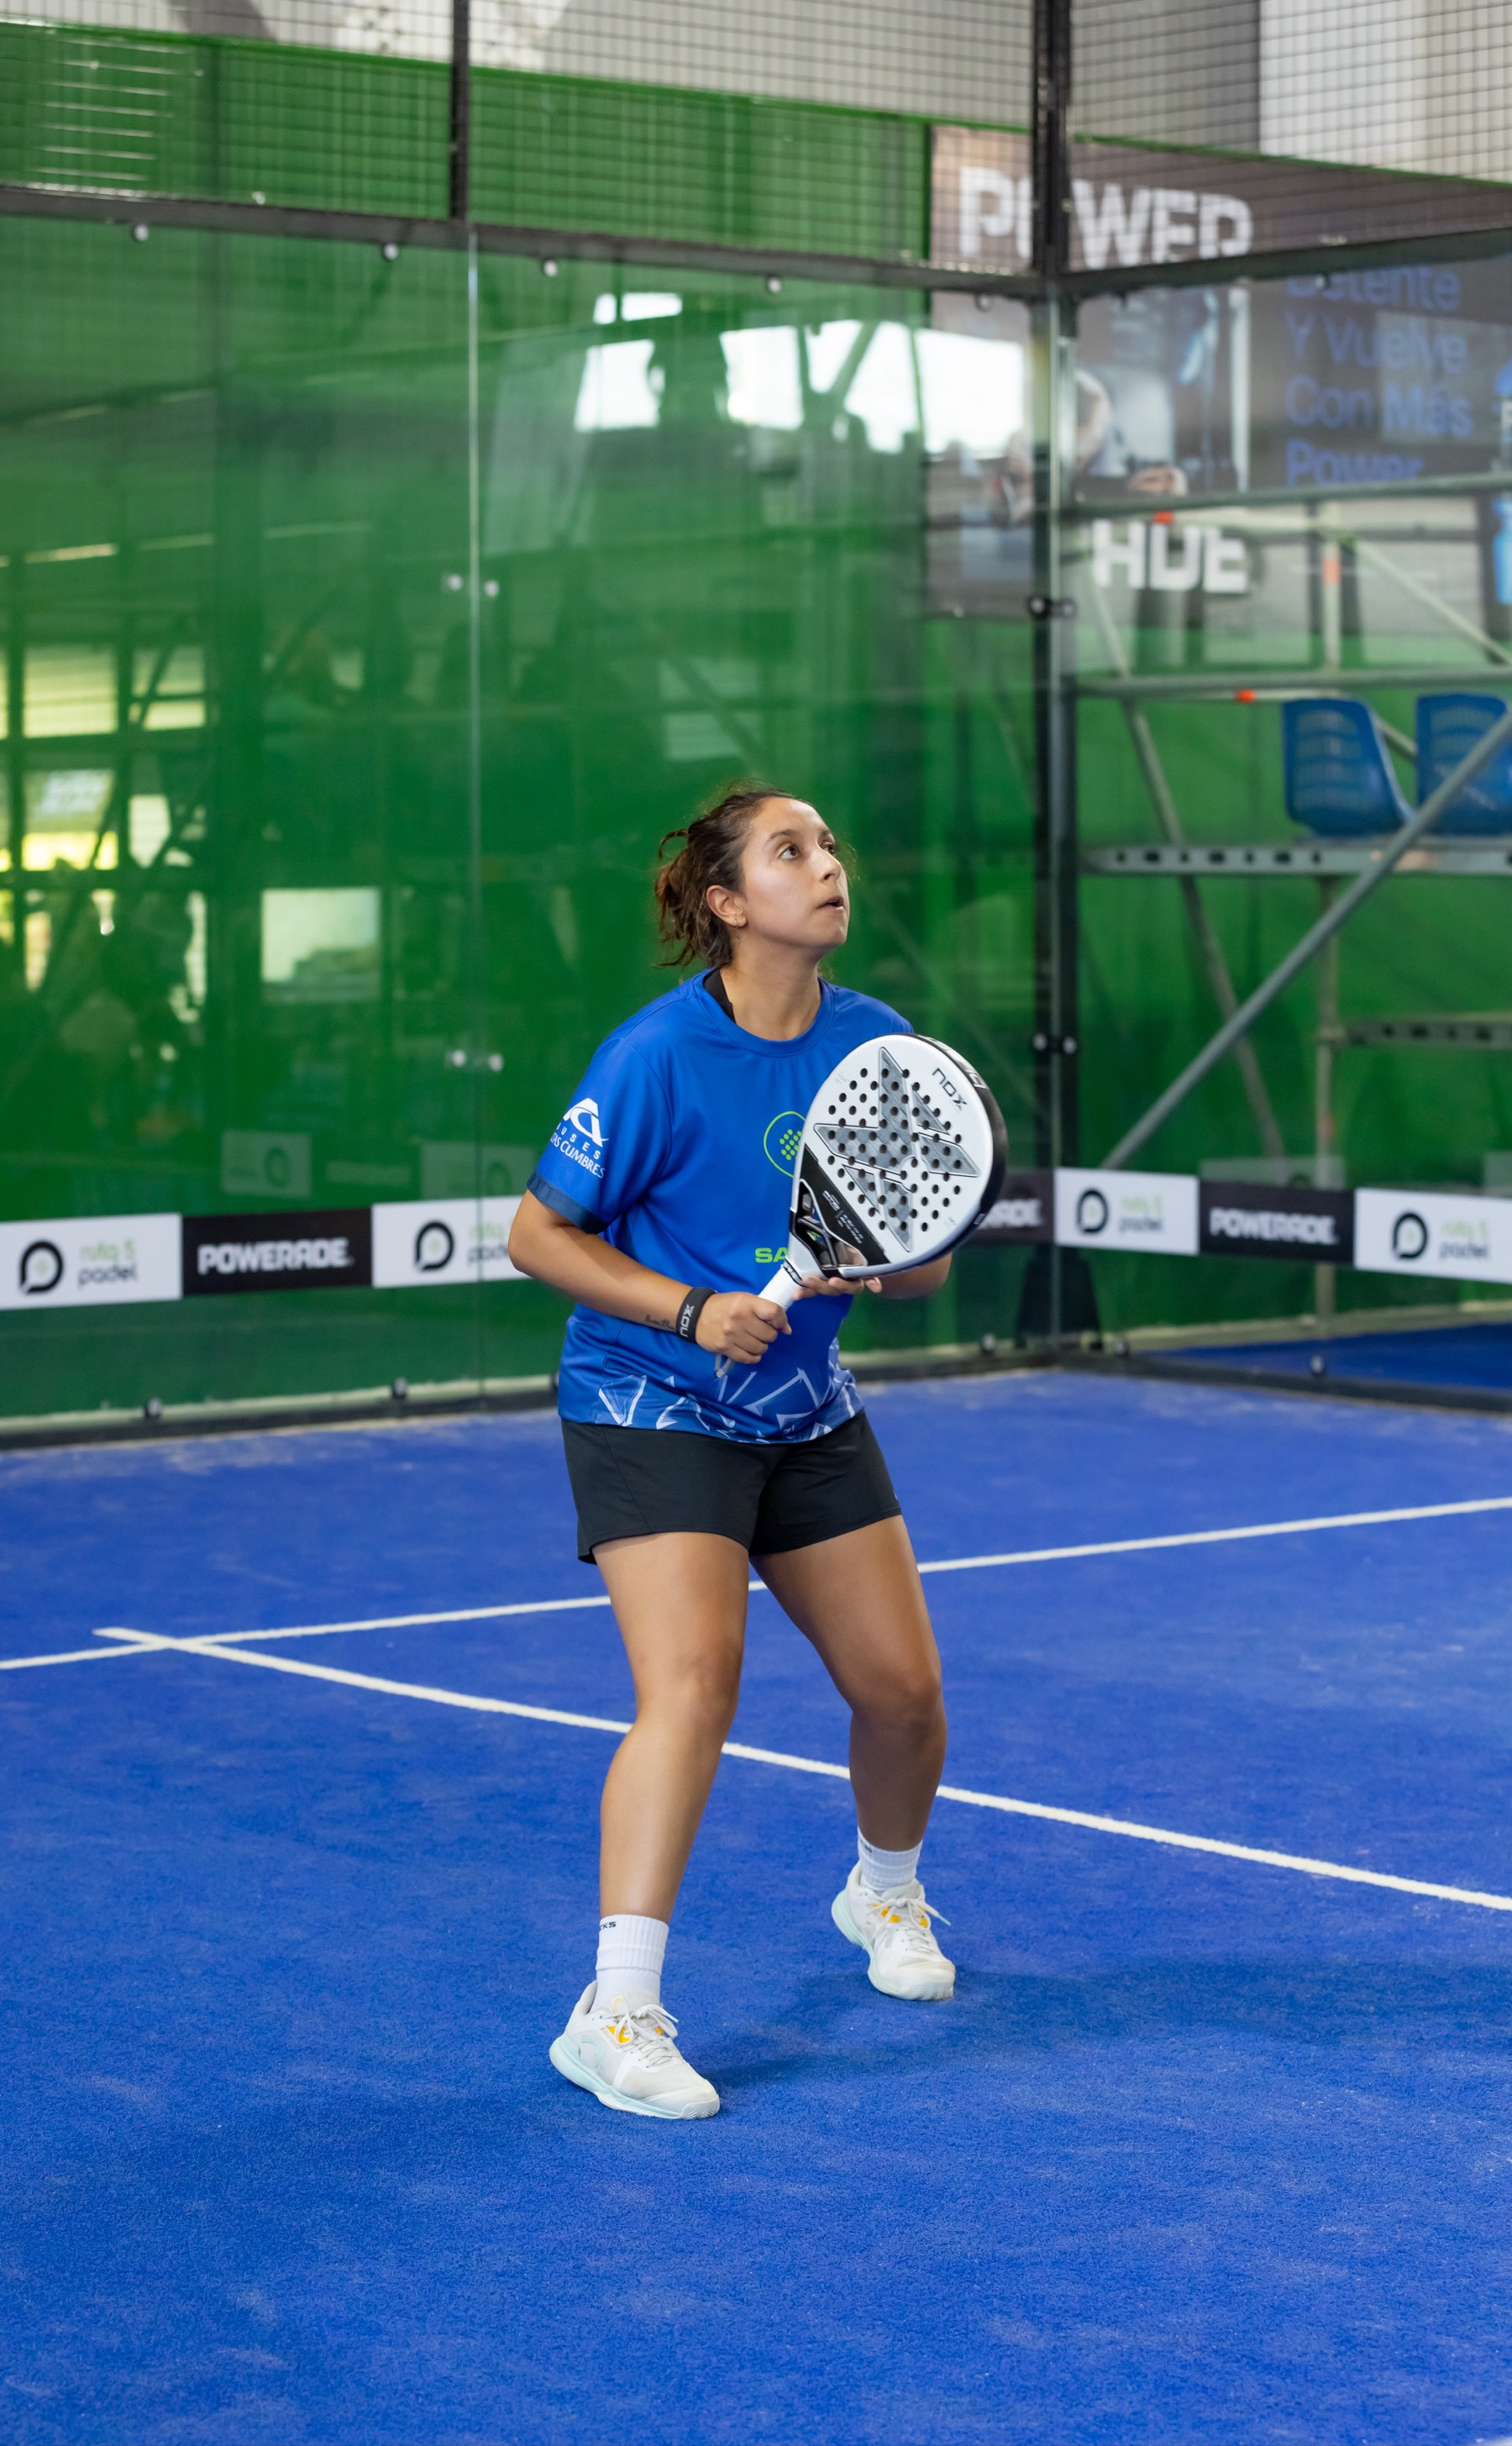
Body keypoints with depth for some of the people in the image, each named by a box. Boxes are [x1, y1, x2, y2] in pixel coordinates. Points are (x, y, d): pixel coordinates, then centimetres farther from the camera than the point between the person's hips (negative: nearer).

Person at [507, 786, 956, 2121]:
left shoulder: (880, 1044, -3)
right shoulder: (660, 1055, -18)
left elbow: (927, 1264, 4)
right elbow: (538, 1235, -12)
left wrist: (879, 1260, -19)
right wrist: (692, 1311, -22)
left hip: (809, 1412, 6)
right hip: (651, 1410, -6)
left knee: (903, 1684, 7)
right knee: (694, 1682, -22)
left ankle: (886, 1889, 40)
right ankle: (616, 2011, -20)